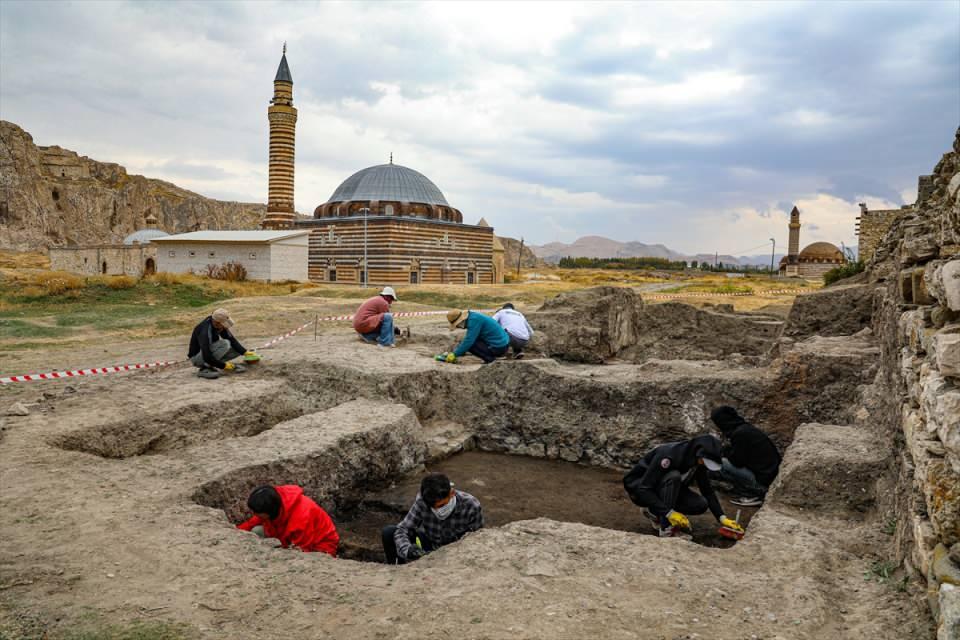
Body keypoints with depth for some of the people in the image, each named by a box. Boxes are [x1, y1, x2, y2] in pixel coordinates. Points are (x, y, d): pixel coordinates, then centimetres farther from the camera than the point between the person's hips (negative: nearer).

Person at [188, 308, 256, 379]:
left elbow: (232, 339, -2)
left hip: (210, 352, 8)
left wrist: (245, 352, -10)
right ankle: (205, 368, -19)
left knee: (238, 348, -6)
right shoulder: (205, 332, -34)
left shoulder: (220, 325, -10)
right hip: (196, 358, -8)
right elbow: (207, 357, -35)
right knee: (225, 344, -30)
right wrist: (224, 365, -25)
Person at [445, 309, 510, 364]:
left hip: (498, 347, -10)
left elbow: (469, 340, -22)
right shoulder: (473, 317, 12)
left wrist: (455, 355, -14)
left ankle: (489, 359, -9)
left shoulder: (474, 319, -18)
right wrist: (455, 353, 21)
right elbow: (468, 338, 23)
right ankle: (490, 357, 10)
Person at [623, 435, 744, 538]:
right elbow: (644, 489, -35)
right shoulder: (668, 455, -33)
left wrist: (722, 518, -9)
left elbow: (708, 490, 0)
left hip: (663, 489, 7)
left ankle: (655, 513, 1)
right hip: (638, 487, -7)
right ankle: (666, 528, -27)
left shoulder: (698, 461, -10)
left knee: (701, 505, -15)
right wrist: (669, 513, -39)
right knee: (673, 477, -35)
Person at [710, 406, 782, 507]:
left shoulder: (740, 433, -20)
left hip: (762, 482, -9)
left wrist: (725, 450, 3)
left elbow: (737, 462, -14)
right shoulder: (746, 427, 9)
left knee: (720, 464, -11)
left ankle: (751, 495, -4)